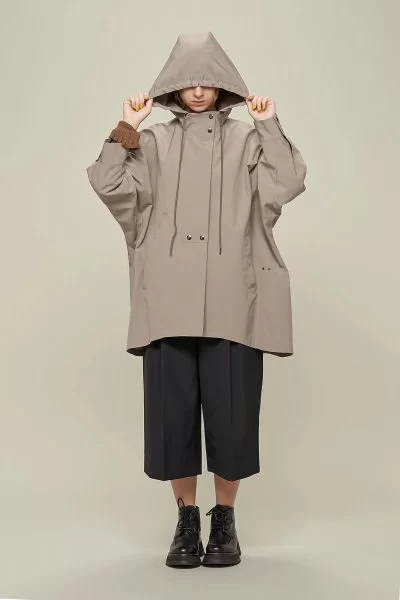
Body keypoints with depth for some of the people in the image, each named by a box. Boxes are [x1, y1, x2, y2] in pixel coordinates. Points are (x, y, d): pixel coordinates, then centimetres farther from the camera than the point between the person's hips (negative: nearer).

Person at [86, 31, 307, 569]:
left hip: (231, 300, -1)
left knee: (231, 409, 0)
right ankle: (187, 519, 20)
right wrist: (127, 126, -1)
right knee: (172, 408, 2)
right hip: (169, 299, 1)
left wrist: (270, 125, -2)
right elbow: (109, 185, -1)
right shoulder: (153, 143, 14)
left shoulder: (248, 140, 13)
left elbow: (288, 183, -5)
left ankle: (225, 520, 18)